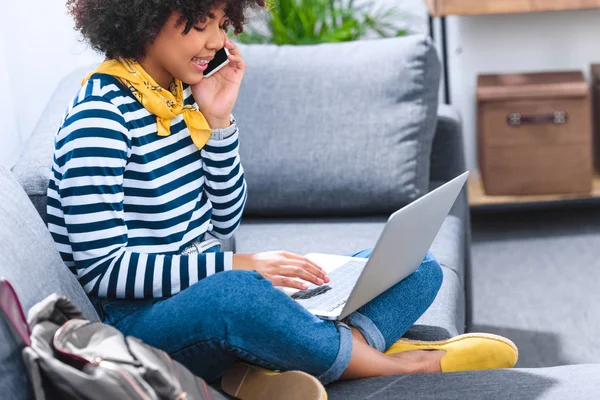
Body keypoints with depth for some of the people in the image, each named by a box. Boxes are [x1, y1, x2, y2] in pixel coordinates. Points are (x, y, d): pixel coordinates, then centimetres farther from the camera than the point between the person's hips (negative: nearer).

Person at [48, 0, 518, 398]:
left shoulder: (182, 95, 8)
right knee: (235, 292, -45)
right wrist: (237, 266, -24)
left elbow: (223, 223, 11)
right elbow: (102, 269, -20)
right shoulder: (101, 113, -14)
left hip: (206, 288, 9)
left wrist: (218, 120, -2)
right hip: (137, 319, -8)